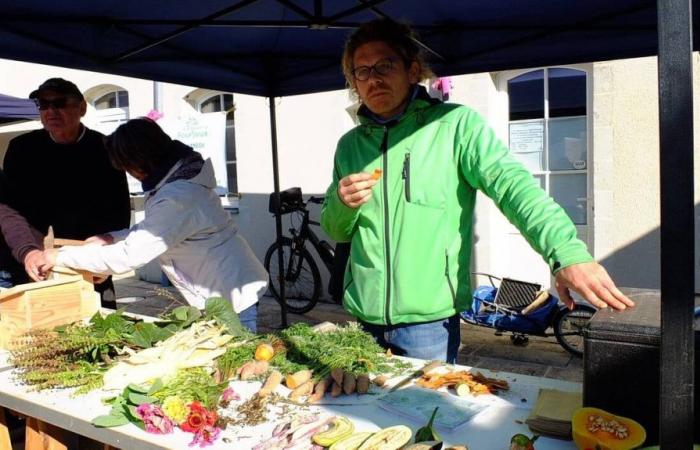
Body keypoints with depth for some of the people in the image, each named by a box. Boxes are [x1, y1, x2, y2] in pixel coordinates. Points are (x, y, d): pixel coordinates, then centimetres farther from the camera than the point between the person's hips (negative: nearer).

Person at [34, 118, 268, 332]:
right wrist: (112, 238, 6)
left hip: (234, 300, -9)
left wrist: (60, 257, -13)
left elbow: (126, 257, -24)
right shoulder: (181, 177, 4)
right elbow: (151, 230, 19)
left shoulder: (176, 199, -27)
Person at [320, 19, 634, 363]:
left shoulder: (455, 125, -6)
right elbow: (335, 232, 13)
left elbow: (511, 183, -19)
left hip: (429, 322, -4)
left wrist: (567, 252, -34)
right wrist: (343, 204, -10)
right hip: (363, 321, 4)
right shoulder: (349, 145, 7)